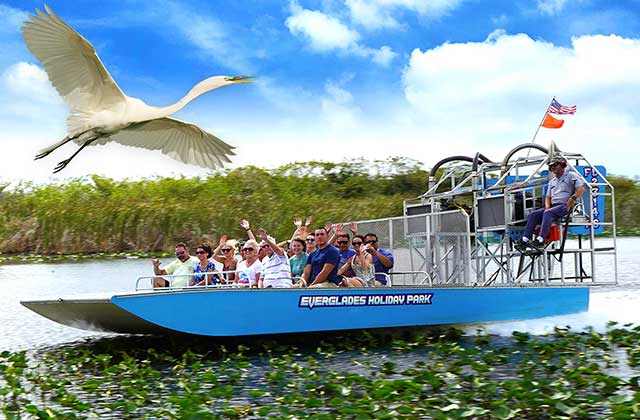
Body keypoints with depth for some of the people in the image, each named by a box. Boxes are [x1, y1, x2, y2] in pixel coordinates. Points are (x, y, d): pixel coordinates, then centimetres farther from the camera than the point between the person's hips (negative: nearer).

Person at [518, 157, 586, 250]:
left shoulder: (571, 176, 6)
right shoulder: (552, 181, 28)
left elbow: (581, 189, -6)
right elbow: (548, 197, 25)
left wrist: (573, 199, -20)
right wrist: (547, 206, 4)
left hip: (565, 206, -7)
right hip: (553, 206, 7)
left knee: (547, 213, -36)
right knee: (533, 214, -16)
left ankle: (540, 240, -47)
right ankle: (525, 240, -27)